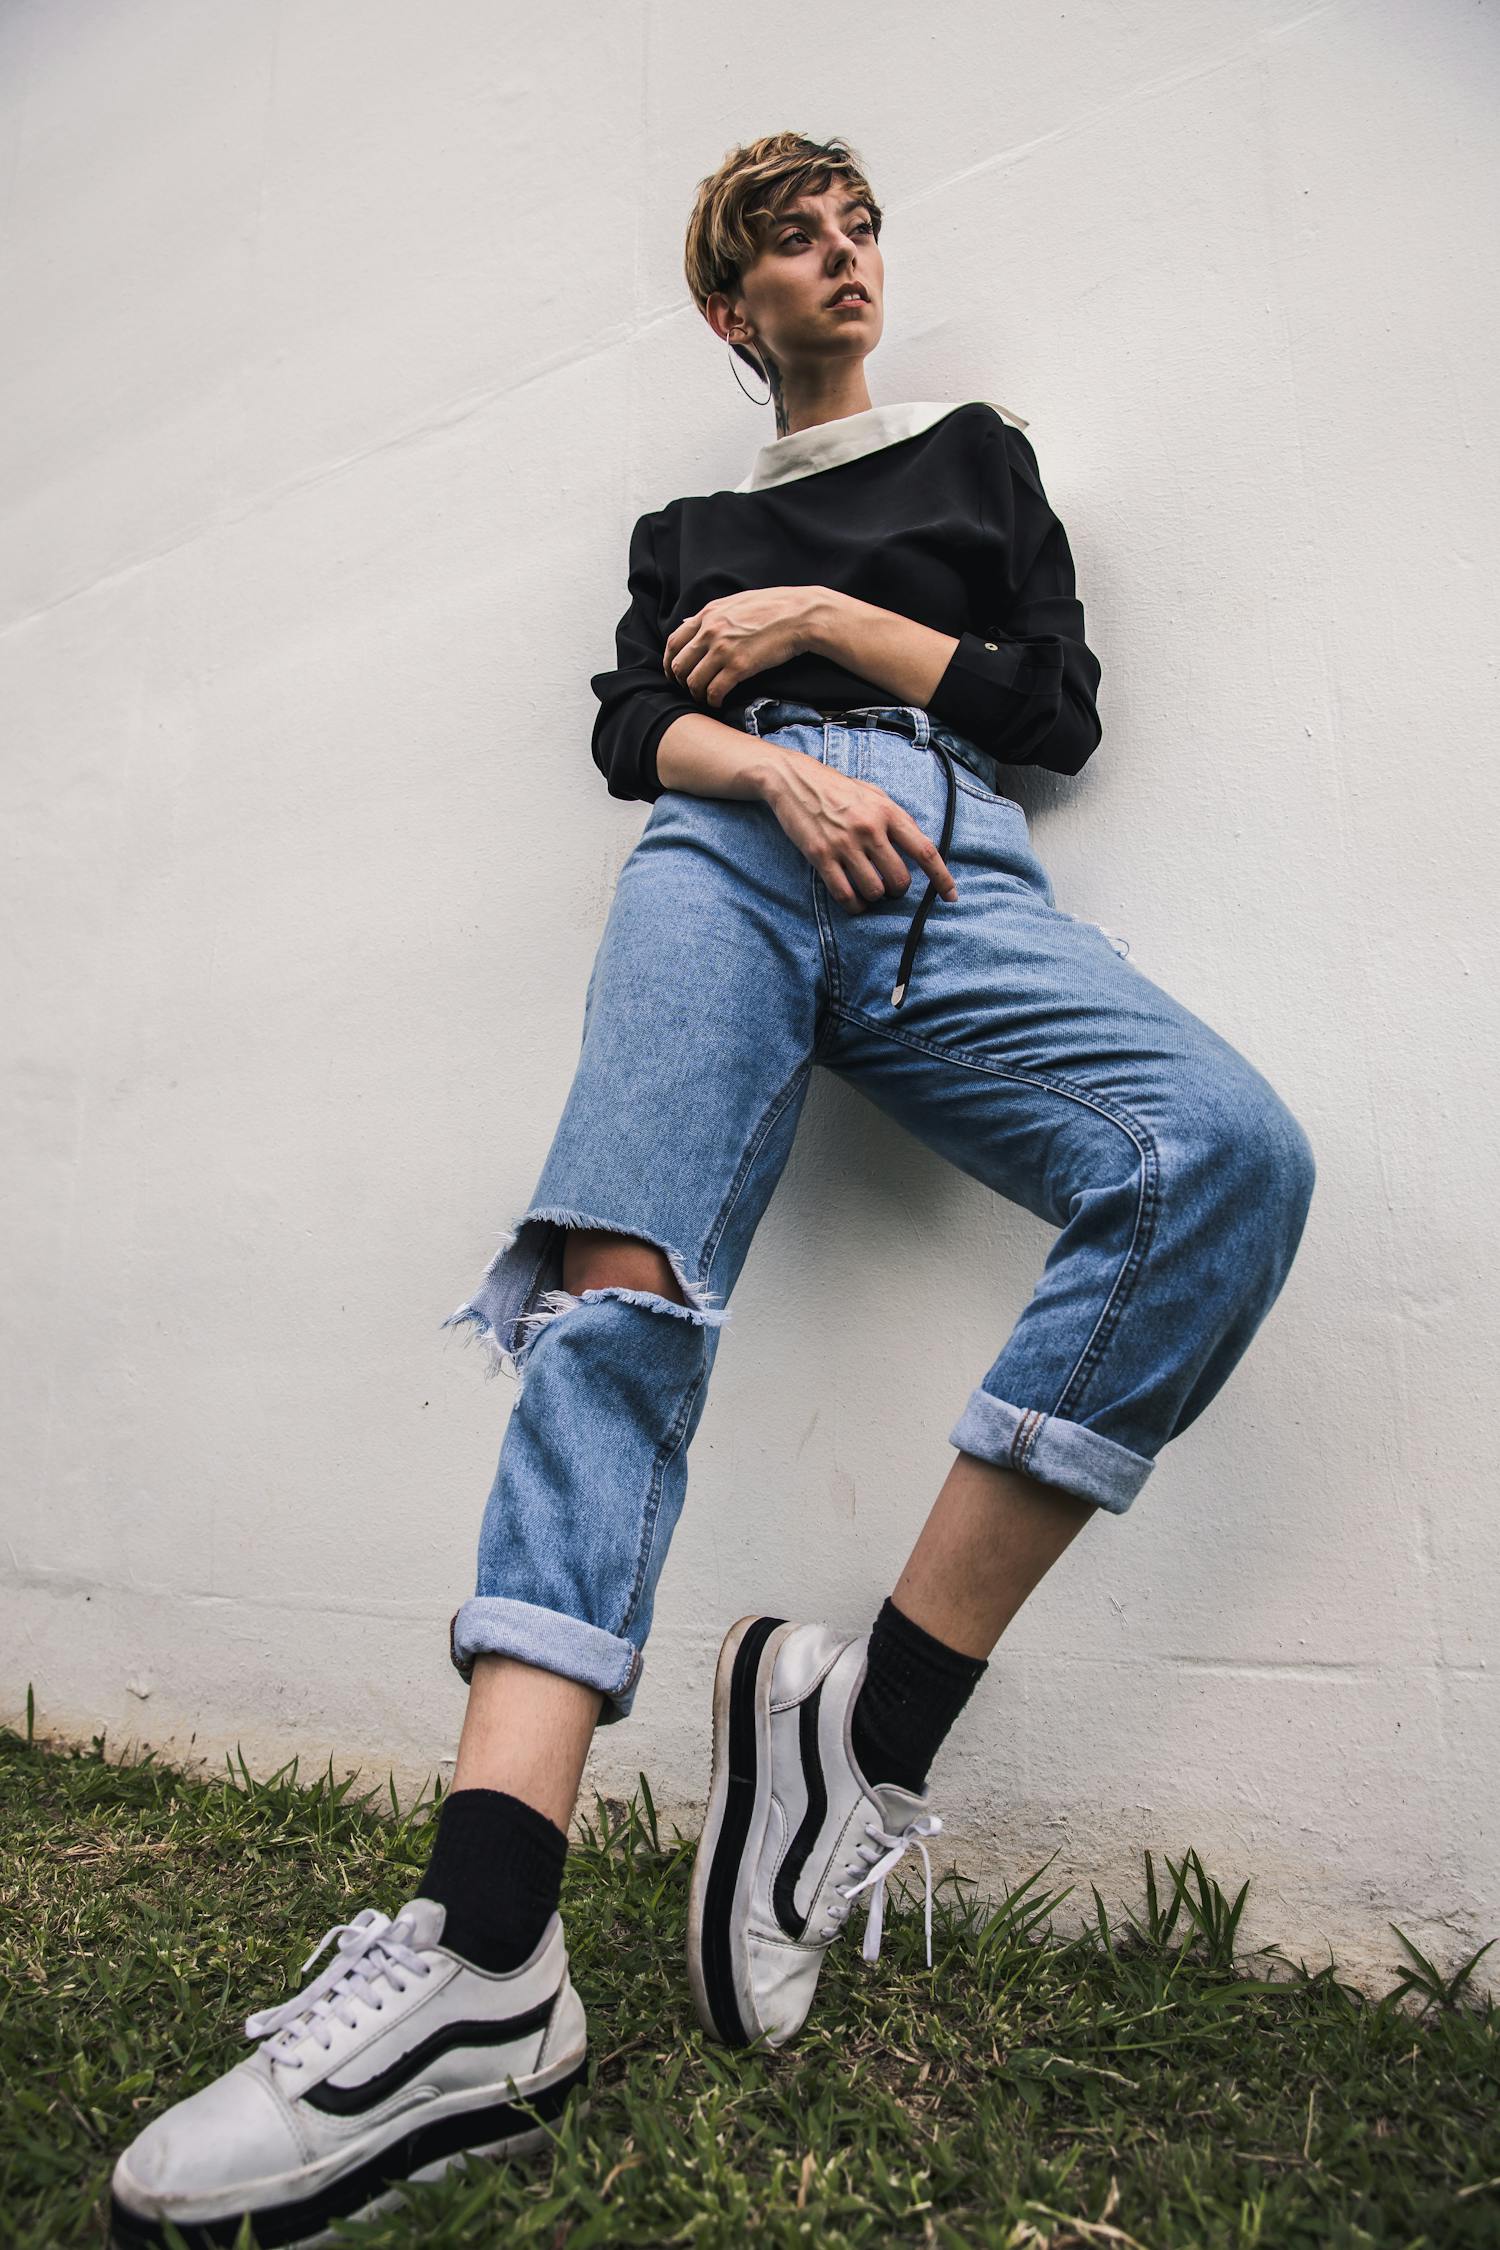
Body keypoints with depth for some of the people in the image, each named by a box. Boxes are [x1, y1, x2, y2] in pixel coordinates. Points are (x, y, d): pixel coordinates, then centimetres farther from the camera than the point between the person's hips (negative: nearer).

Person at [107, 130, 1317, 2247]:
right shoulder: (689, 528, 34)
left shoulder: (976, 449, 33)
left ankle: (873, 1725, -29)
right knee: (619, 1285, -29)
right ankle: (481, 1965, -36)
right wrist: (776, 767, -6)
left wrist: (826, 616, 9)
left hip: (950, 869, 1)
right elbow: (630, 725, 15)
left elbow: (1058, 705, 17)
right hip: (732, 851, 0)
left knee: (1233, 1148, -31)